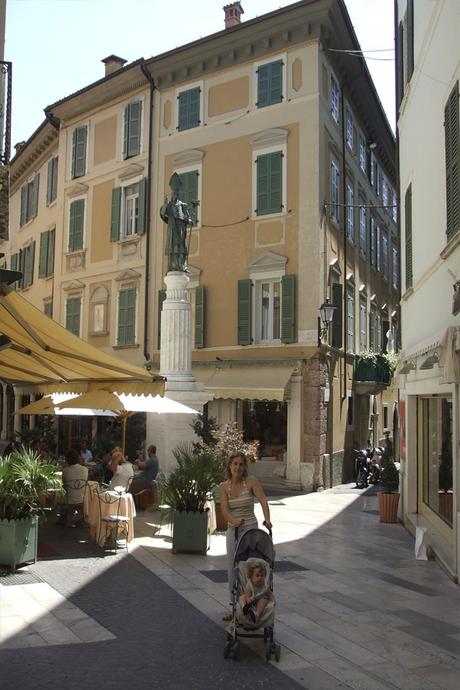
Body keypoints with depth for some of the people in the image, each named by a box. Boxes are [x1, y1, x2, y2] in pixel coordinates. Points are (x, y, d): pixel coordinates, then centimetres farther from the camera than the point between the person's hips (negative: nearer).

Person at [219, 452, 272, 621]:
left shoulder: (251, 481, -9)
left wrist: (267, 519, -39)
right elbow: (224, 509, -12)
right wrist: (233, 520, -33)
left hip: (250, 529, -4)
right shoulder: (224, 487, 0)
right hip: (233, 530, 4)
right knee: (232, 570, 10)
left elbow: (263, 501, -21)